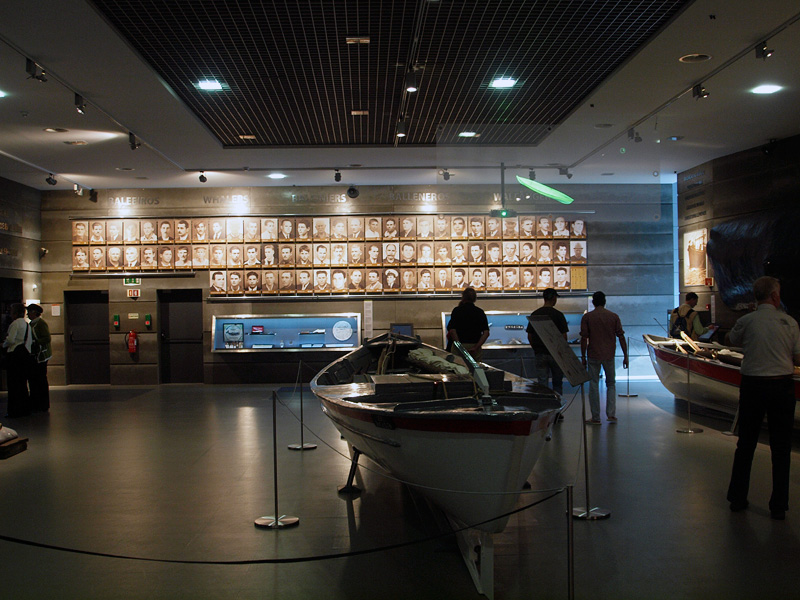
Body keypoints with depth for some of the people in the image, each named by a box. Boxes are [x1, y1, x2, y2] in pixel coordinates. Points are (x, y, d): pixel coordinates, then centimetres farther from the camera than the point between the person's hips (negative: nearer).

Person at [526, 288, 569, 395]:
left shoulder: (534, 314, 1)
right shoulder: (558, 314, -8)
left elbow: (529, 336, 4)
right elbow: (564, 336, -8)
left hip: (539, 354, 2)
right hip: (555, 354, -2)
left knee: (542, 383, 4)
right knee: (557, 383, 10)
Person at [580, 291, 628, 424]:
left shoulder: (587, 317, -3)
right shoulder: (614, 316, 1)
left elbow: (584, 338, -6)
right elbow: (621, 337, 0)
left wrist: (583, 356, 2)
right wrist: (625, 356, 6)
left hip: (593, 356, -2)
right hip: (609, 355, 2)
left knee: (594, 385, 4)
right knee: (611, 384, 16)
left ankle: (595, 418, 6)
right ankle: (611, 415, 9)